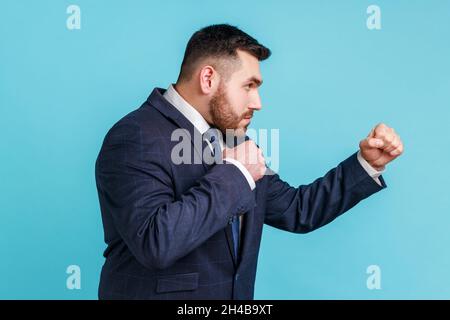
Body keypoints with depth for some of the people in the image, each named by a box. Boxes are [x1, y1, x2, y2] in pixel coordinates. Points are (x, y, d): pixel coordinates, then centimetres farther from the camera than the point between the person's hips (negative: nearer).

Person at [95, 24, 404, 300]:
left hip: (236, 291, 8)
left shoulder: (233, 140, 7)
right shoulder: (135, 139, -18)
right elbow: (154, 243, -31)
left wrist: (367, 163, 3)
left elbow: (297, 211, 9)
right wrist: (234, 174, -23)